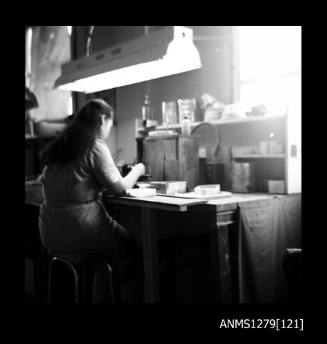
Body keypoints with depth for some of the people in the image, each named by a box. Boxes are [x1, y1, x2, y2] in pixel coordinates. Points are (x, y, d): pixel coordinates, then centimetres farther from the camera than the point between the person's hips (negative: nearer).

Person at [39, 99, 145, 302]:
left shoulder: (59, 146, 10)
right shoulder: (95, 146, -12)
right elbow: (120, 188, -11)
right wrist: (137, 171, 7)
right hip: (80, 230, -7)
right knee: (132, 250, 15)